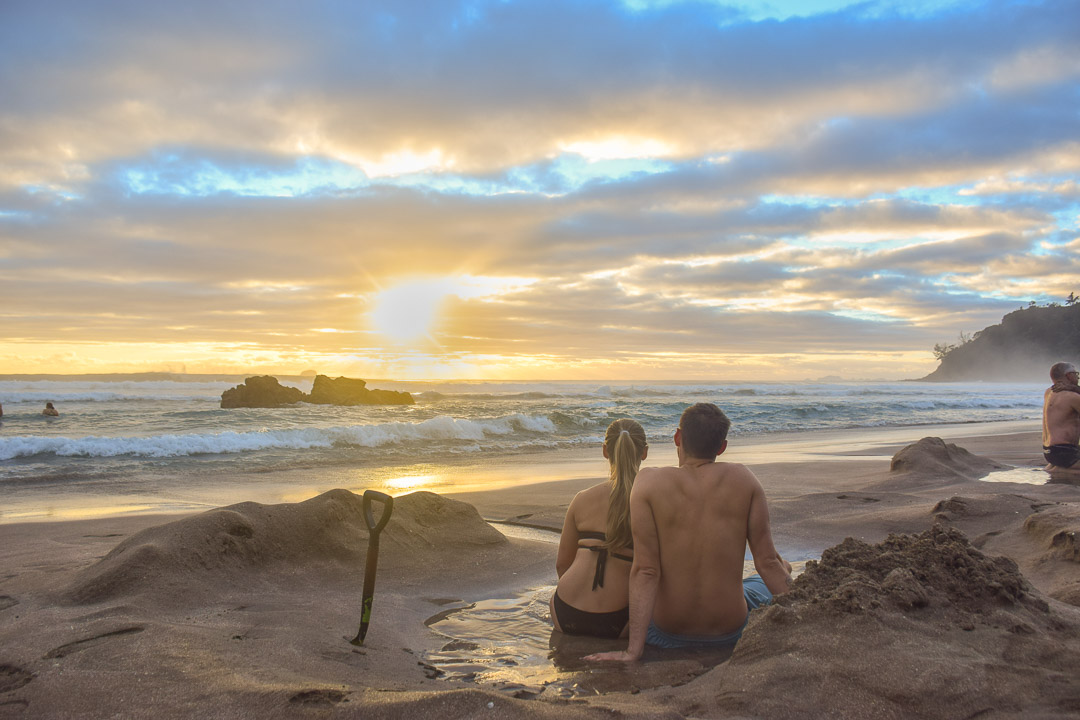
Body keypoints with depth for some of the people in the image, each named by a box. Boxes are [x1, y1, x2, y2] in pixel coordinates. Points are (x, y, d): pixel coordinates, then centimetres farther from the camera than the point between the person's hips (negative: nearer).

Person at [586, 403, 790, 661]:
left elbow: (645, 570, -19)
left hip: (667, 634, -1)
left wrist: (633, 650, -18)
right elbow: (767, 561, -9)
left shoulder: (649, 482, -16)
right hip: (730, 632, 2)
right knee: (762, 582, 34)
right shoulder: (743, 479, -10)